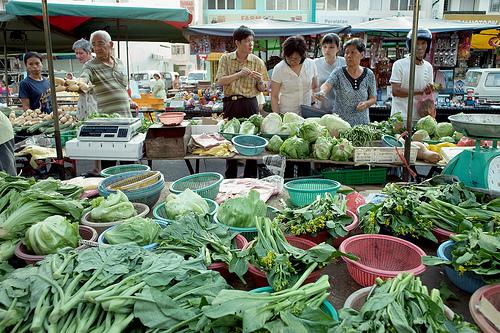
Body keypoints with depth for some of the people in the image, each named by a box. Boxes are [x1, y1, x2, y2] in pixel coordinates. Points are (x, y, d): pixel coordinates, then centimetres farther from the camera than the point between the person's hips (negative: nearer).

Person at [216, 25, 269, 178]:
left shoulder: (257, 61, 4)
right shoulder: (226, 59, 4)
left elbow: (262, 89, 7)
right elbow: (220, 81, -6)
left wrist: (260, 81, -15)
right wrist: (239, 74, -16)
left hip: (250, 104, 0)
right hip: (230, 103, 0)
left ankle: (250, 177, 13)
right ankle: (230, 178, 19)